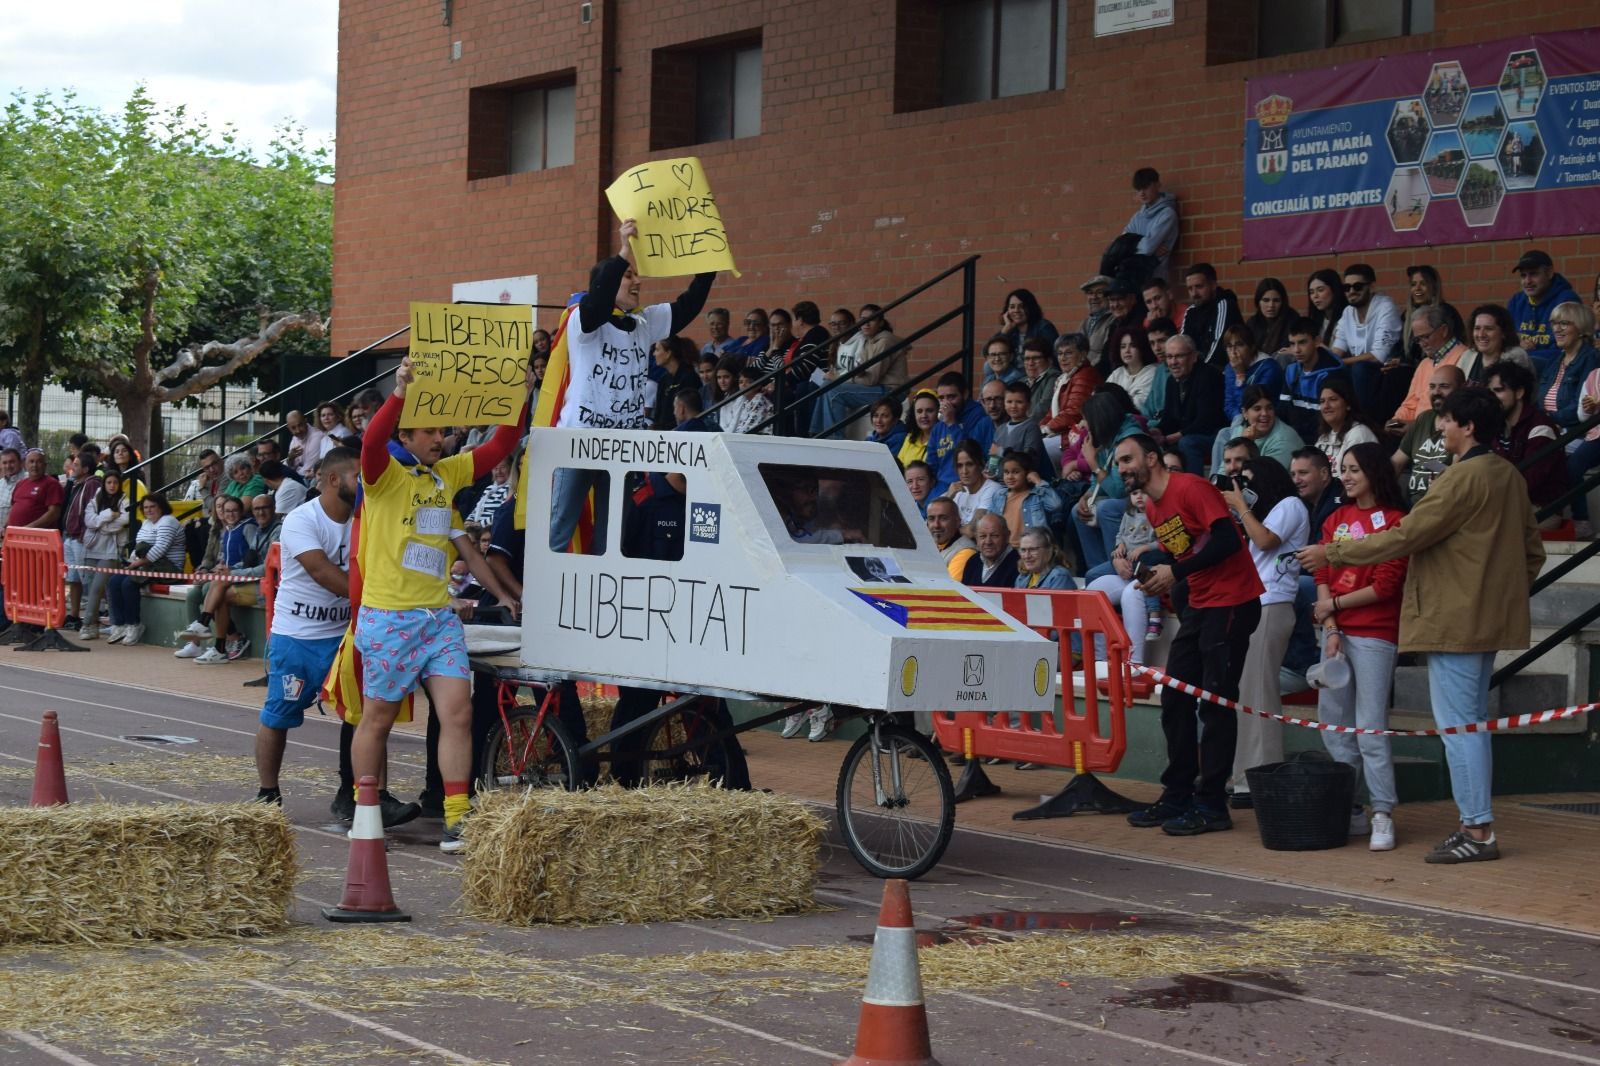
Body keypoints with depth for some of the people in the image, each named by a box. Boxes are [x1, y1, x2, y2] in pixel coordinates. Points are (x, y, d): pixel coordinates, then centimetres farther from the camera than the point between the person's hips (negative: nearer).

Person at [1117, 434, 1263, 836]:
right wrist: (1157, 578, 1)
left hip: (1231, 602, -10)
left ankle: (1211, 805, -3)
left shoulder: (1191, 489, -15)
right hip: (1197, 604, 10)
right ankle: (1177, 796, 17)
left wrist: (1176, 573, -20)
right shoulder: (1152, 509, 14)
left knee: (1216, 703, -7)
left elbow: (1227, 540, -23)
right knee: (1174, 700, 9)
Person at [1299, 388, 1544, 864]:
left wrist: (1332, 552, -11)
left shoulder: (1463, 479, -18)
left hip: (1454, 621, -10)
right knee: (1473, 724, 15)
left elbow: (1404, 537, -18)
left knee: (1457, 726, -6)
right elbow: (1533, 550, 16)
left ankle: (1478, 831, -6)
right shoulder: (1510, 476, 11)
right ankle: (1477, 825, 18)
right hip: (1489, 619, 10)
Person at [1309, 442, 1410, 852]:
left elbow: (1385, 587, -10)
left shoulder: (1393, 521, -6)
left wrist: (1333, 605, -4)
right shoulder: (1336, 520, 13)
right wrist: (1330, 629, -5)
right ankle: (1347, 811, 12)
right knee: (1333, 726, 7)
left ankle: (1383, 815, -7)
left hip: (1374, 634, -7)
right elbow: (1323, 576, 7)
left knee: (1370, 727, -10)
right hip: (1336, 632, 7)